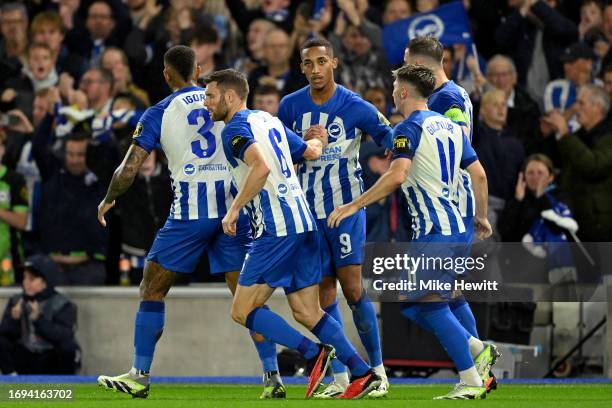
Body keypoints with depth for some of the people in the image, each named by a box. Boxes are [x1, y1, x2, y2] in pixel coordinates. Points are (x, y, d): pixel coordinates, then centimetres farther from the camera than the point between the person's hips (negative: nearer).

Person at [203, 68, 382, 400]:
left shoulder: (235, 129, -8)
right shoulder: (268, 120, 18)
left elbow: (261, 167, -25)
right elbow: (310, 152, 27)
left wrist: (235, 208, -18)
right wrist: (319, 140, 48)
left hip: (275, 229, -9)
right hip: (303, 224, 9)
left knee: (243, 312, -4)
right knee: (307, 313, 10)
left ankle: (314, 353, -13)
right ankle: (363, 374, 3)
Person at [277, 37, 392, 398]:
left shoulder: (355, 107, -7)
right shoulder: (290, 106, 4)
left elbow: (392, 139, -5)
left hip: (347, 206, -4)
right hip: (309, 210, 4)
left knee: (352, 287, -11)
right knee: (324, 293, 2)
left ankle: (378, 370, -1)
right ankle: (340, 377, 7)